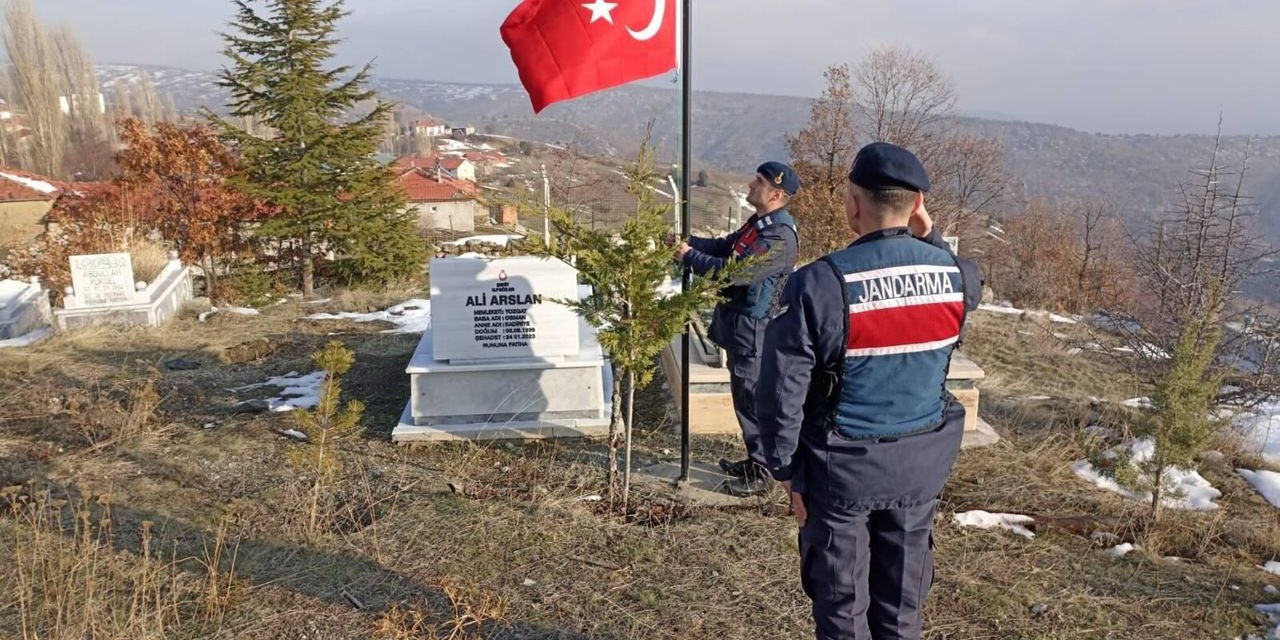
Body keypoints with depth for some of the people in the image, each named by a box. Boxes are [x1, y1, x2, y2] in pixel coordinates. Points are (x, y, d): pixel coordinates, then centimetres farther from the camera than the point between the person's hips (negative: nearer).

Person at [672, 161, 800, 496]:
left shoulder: (780, 237, -23)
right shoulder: (759, 223, 11)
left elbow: (733, 271, -27)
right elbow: (724, 246, 19)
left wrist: (689, 257, -16)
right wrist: (687, 242, 4)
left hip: (753, 327, -10)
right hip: (738, 323, 10)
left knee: (753, 398, -1)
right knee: (744, 394, 18)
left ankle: (762, 473, 11)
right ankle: (754, 460, 32)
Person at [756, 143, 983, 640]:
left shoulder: (820, 284, -21)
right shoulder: (954, 274, -8)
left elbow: (782, 390, -17)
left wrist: (785, 468, -4)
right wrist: (931, 241, 4)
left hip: (842, 467, -4)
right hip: (922, 463, 4)